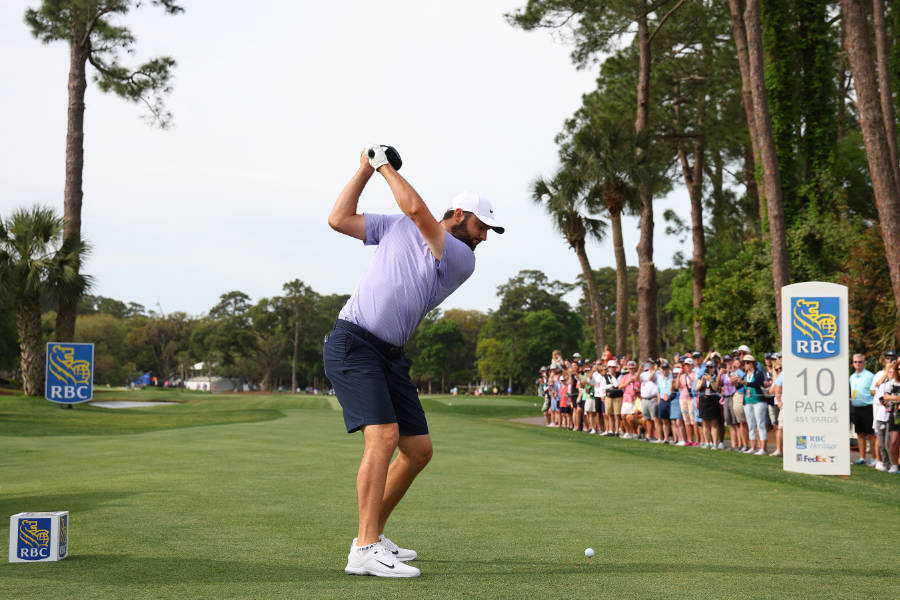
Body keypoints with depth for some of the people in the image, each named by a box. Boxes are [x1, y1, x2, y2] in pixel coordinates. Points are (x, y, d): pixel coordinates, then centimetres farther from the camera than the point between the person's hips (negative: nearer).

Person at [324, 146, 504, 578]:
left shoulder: (463, 261, 6)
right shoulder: (397, 227, 6)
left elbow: (418, 210, -8)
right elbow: (338, 219, 5)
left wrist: (385, 166, 1)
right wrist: (367, 168, 5)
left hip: (390, 356, 6)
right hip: (351, 344, -5)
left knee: (419, 450, 5)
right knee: (384, 436, -22)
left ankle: (372, 536, 21)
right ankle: (366, 552, -24)